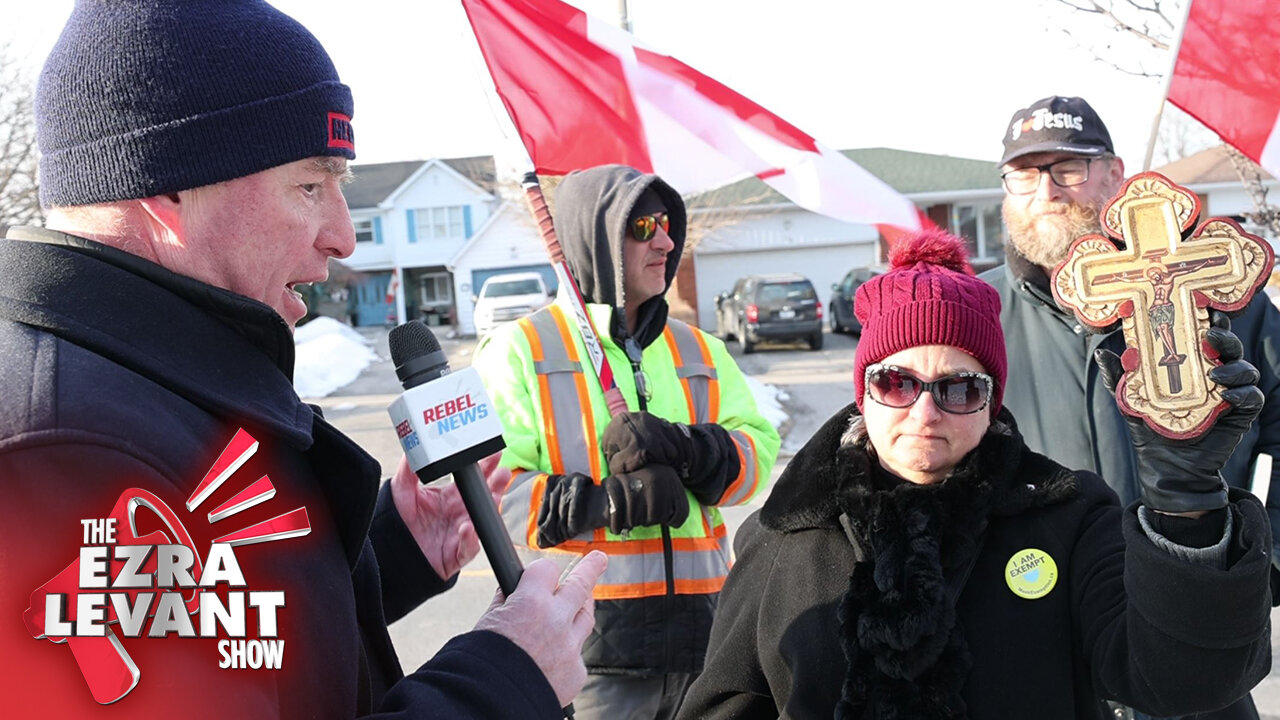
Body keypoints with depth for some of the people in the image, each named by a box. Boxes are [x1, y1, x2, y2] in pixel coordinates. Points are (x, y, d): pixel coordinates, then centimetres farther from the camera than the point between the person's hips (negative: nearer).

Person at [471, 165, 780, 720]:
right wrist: (608, 503, -21)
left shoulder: (700, 352, 16)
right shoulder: (520, 350, -2)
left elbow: (758, 450, 5)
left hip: (700, 630, 5)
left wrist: (683, 448, -15)